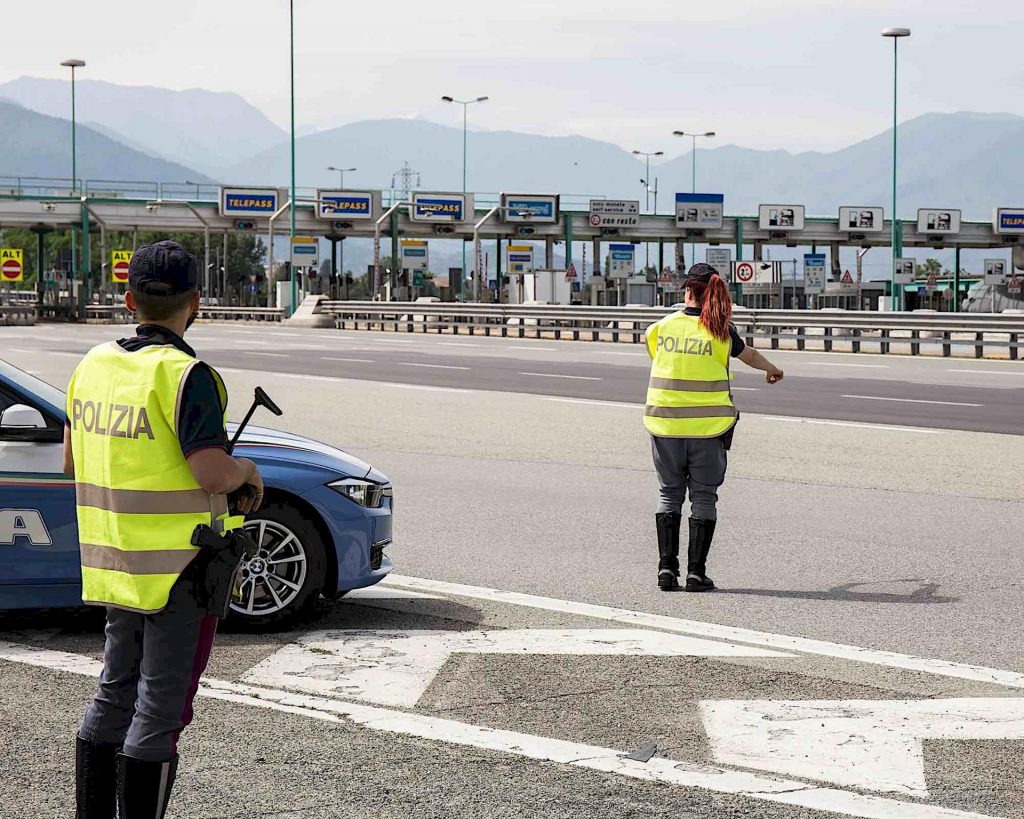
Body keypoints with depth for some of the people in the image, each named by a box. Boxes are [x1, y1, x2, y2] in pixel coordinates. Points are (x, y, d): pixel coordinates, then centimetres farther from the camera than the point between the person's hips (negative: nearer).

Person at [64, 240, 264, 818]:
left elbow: (72, 459, 15)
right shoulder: (185, 374, -17)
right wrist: (248, 471, -3)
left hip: (115, 561, 7)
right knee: (162, 710, 0)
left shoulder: (93, 365, 6)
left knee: (115, 694, 19)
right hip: (180, 563, -7)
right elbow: (211, 471, -24)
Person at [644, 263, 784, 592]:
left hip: (665, 425, 1)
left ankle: (667, 567, 5)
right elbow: (750, 356, 14)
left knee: (669, 494, 13)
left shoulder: (661, 328, -2)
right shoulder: (721, 333, -5)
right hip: (708, 427, -1)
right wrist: (771, 369, 37)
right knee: (704, 497, 7)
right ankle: (696, 573, 3)